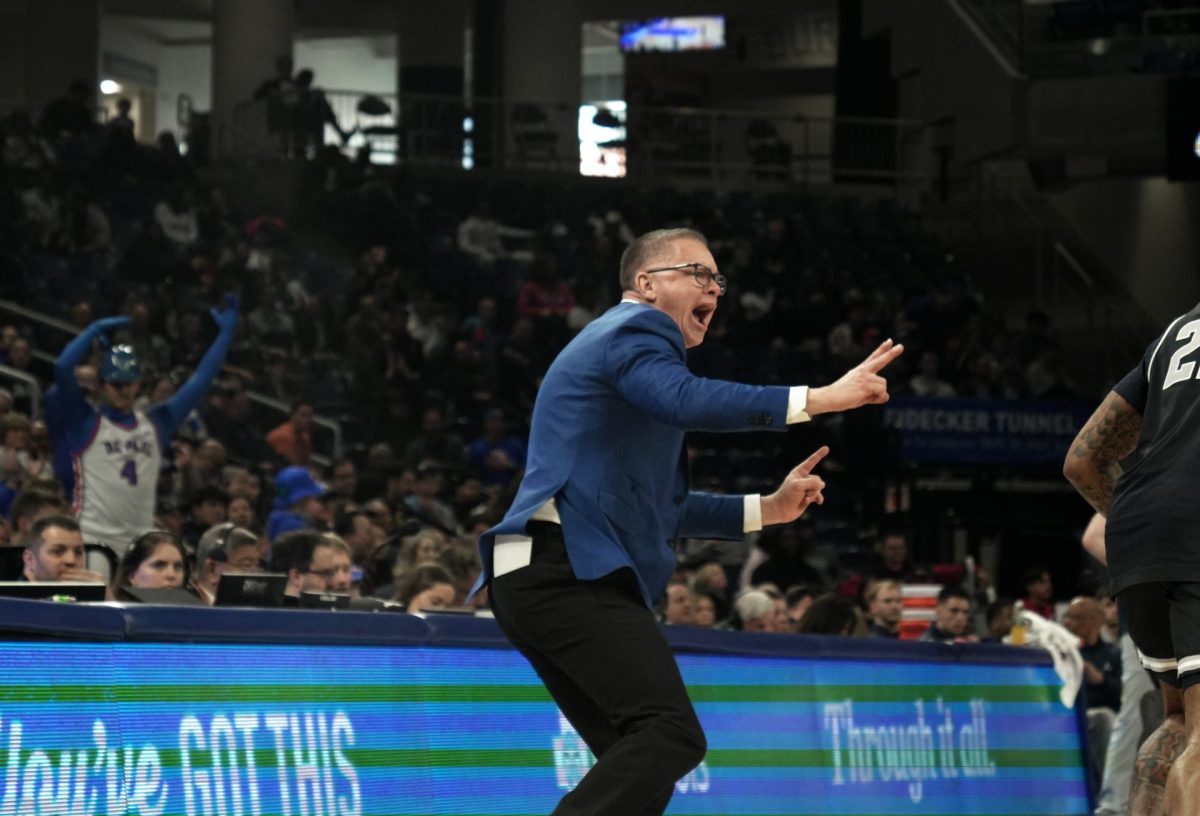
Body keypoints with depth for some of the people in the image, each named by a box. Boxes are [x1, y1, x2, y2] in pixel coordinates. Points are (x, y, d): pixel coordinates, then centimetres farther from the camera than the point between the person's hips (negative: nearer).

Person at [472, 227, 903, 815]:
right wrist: (819, 399, -25)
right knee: (671, 736, -23)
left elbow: (657, 505, 34)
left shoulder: (621, 340, 31)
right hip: (568, 570, -11)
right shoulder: (637, 328, -1)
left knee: (638, 763, 10)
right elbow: (686, 401, -24)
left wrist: (767, 509, 28)